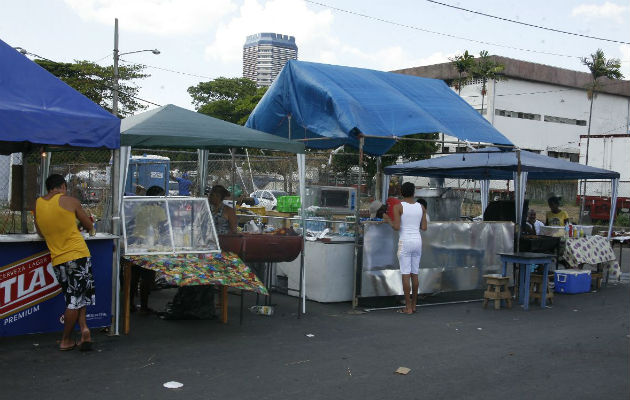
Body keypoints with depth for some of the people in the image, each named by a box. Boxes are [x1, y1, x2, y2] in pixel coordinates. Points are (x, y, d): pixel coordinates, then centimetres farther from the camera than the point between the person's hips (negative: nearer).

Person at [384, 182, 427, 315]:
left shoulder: (398, 207, -8)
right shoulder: (421, 207, 6)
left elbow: (397, 227, -14)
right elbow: (424, 228, 5)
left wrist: (388, 220, 5)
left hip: (405, 241, -5)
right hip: (417, 240, 5)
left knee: (406, 274, -2)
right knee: (415, 274, 12)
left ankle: (408, 307, -1)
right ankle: (414, 305, 18)